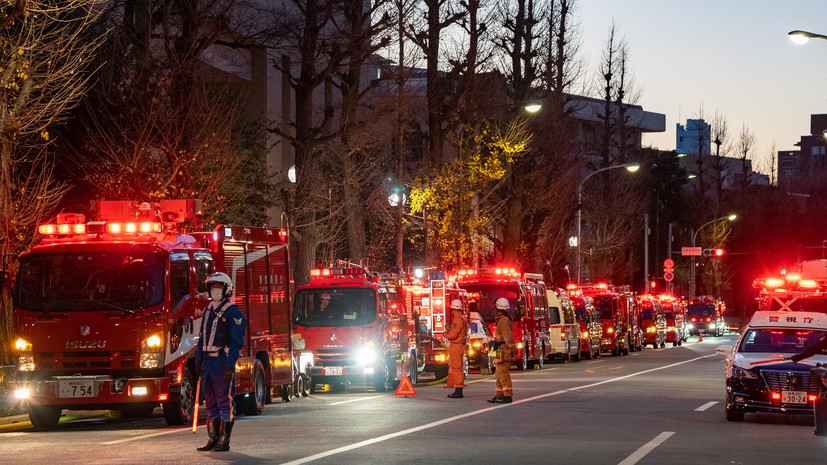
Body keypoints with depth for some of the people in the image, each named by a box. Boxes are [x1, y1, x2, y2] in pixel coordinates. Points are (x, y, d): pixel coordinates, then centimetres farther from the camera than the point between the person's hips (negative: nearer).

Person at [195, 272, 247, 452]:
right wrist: (198, 362, 15)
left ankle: (225, 441, -2)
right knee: (211, 402, 10)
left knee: (225, 402, -4)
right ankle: (213, 439, 15)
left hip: (222, 361, -8)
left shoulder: (232, 312, -8)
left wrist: (229, 366, -20)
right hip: (208, 361, 8)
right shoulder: (208, 311, 15)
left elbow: (237, 341, -14)